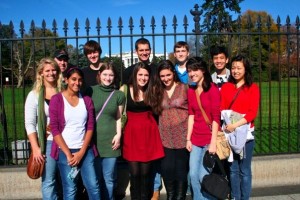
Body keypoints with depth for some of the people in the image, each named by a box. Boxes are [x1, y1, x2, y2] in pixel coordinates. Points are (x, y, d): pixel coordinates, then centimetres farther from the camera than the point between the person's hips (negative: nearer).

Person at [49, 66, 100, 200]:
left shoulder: (87, 100, 7)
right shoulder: (56, 99, -2)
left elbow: (90, 127, 3)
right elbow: (54, 129, -7)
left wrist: (82, 152, -6)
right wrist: (68, 154, -11)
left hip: (85, 150, 3)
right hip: (65, 150, -2)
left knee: (93, 186, 0)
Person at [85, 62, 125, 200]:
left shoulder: (119, 95, 6)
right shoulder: (91, 91, 1)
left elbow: (119, 118, 10)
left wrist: (118, 135, -2)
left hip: (110, 140, 1)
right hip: (93, 139, -1)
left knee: (109, 178, 8)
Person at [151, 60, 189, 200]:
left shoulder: (184, 88, -1)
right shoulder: (158, 91, 7)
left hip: (182, 135, -2)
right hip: (165, 136, 2)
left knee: (181, 169, 8)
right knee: (167, 169, 0)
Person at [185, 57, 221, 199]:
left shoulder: (212, 89, -9)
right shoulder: (190, 91, 9)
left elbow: (216, 118, -12)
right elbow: (191, 116, 10)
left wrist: (213, 142, -15)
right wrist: (188, 139, 6)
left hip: (209, 139, -5)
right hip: (196, 140, 6)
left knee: (204, 176, -4)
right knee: (193, 175, 8)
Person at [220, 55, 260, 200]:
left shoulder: (253, 88, 1)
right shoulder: (225, 87, 9)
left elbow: (252, 112, -7)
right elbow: (222, 109, 5)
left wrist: (236, 125, -20)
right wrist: (226, 125, -13)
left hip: (246, 133, -2)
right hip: (229, 133, 2)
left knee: (245, 170, 5)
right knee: (233, 169, 7)